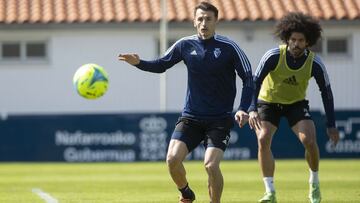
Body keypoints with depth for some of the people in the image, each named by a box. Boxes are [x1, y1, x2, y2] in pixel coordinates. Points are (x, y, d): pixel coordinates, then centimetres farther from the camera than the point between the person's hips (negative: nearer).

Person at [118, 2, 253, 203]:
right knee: (173, 159, -13)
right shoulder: (185, 45, 0)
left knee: (211, 165, -21)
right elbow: (161, 65, 11)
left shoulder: (228, 47, -9)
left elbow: (249, 78, -5)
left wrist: (243, 109, -16)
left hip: (220, 119, -3)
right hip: (191, 117, 3)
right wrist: (139, 63, -9)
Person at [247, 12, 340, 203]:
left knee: (309, 141, -19)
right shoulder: (273, 56, -26)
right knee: (263, 140, -21)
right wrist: (252, 110, -37)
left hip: (296, 103, 1)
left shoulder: (314, 63, -20)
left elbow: (326, 92, -8)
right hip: (268, 101, -1)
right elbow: (255, 82, -22)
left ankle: (314, 184, 7)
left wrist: (331, 126, -9)